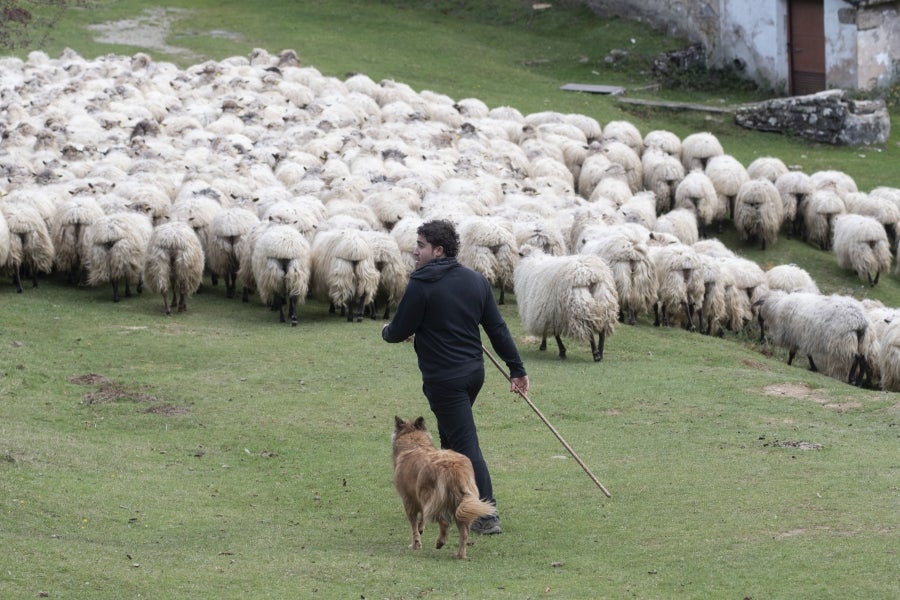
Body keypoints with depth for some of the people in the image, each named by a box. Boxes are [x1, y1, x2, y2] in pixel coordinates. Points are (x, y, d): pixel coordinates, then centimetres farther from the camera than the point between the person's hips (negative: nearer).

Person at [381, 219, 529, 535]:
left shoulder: (421, 285, -15)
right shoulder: (477, 281, 5)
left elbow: (400, 331, -7)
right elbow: (498, 328, 6)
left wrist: (386, 331, 16)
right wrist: (517, 368, 10)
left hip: (444, 379, -7)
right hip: (474, 372, 8)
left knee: (465, 444, -6)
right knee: (451, 438, 22)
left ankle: (487, 515, -9)